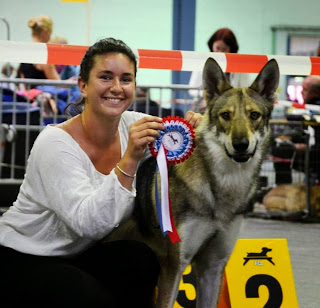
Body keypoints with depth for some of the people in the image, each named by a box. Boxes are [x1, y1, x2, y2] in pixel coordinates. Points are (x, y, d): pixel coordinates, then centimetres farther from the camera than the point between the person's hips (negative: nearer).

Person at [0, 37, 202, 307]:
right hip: (24, 260, -6)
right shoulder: (55, 143, -23)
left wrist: (191, 129, -20)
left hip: (81, 254, 6)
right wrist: (130, 160, -41)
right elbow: (89, 223, -34)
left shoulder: (133, 126, -6)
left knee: (141, 259, -24)